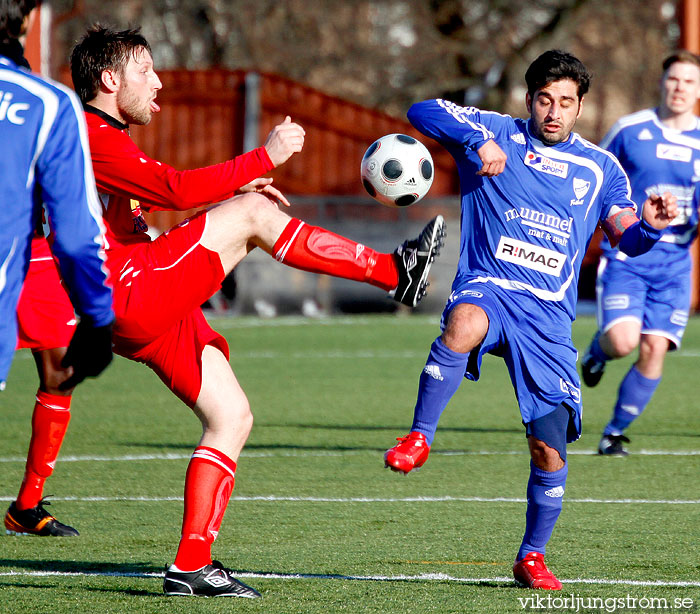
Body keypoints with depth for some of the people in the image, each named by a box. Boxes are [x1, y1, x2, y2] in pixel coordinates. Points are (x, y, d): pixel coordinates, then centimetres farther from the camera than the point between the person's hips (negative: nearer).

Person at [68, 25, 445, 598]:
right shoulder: (91, 139, -12)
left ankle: (191, 564, 8)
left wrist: (235, 185, 27)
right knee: (251, 214, -17)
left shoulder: (103, 140, 22)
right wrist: (264, 157, -15)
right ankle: (394, 272, -11)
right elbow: (177, 190, -21)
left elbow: (157, 193, 38)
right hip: (132, 294, -11)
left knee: (232, 418, 8)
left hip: (154, 311, 11)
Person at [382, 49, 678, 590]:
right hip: (487, 287, -2)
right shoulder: (497, 135, 7)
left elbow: (627, 240, 8)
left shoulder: (600, 168, 14)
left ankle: (532, 556, 18)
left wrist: (650, 226, -16)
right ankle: (419, 438, -26)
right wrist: (478, 140, -18)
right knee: (465, 323, -41)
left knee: (550, 448, -4)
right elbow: (423, 112, -3)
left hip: (549, 316, 2)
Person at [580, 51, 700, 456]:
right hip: (626, 256, -2)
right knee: (623, 341, -20)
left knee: (654, 350, -6)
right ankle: (597, 352, 19)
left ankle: (615, 433, 11)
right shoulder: (630, 130, -1)